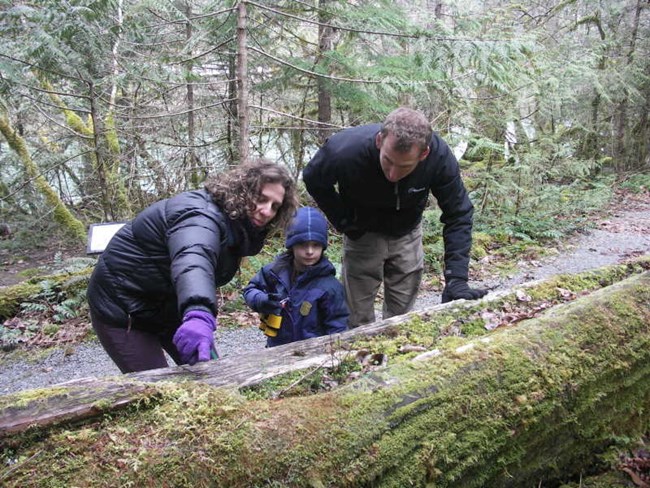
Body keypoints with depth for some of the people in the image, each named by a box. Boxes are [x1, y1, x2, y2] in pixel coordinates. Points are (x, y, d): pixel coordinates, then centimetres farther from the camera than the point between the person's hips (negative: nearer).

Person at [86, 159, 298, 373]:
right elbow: (193, 259, -53)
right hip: (123, 308, -9)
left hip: (168, 305, 9)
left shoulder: (234, 221, -1)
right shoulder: (202, 215, -31)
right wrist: (200, 314, -71)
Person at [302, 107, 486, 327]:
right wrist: (344, 222, -16)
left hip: (407, 235, 2)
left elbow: (458, 216, -21)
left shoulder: (440, 157, -31)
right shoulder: (345, 150, -35)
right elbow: (313, 179, -12)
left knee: (401, 316, 11)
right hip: (363, 234, -1)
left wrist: (456, 279, -28)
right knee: (360, 319, 4)